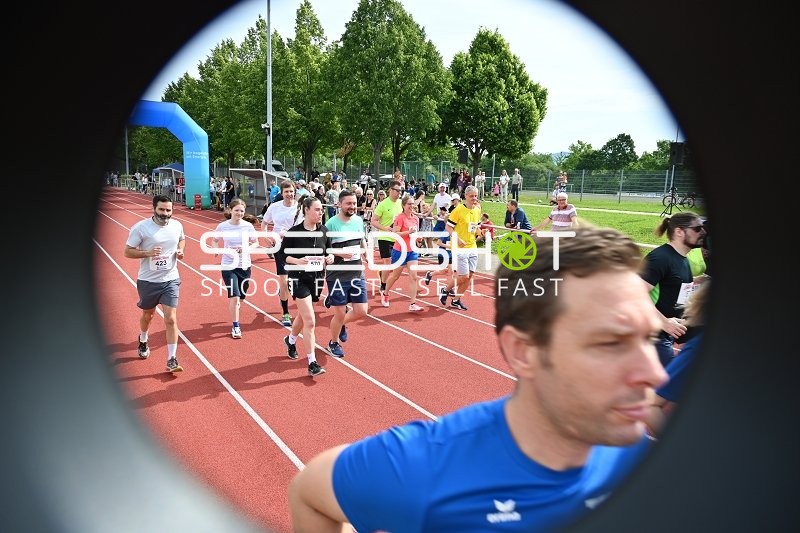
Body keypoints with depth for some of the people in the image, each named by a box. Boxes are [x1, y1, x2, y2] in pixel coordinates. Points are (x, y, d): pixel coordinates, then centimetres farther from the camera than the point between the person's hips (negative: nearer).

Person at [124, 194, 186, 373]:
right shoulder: (141, 227, -13)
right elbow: (128, 251, -9)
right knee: (147, 315, 21)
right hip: (148, 281, -1)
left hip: (170, 280, 1)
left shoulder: (177, 225, -2)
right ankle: (143, 341, 53)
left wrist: (180, 250, -2)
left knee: (171, 319, -8)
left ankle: (172, 360, -2)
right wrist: (147, 253, -25)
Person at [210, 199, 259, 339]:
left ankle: (234, 316, 47)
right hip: (228, 266, -2)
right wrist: (216, 250, -10)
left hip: (245, 266, 2)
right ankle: (235, 326, 3)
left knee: (240, 297, 14)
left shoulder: (248, 226, -5)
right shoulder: (222, 226, -6)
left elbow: (255, 243, 4)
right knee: (234, 296, -11)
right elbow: (215, 240, 11)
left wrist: (246, 249, -16)